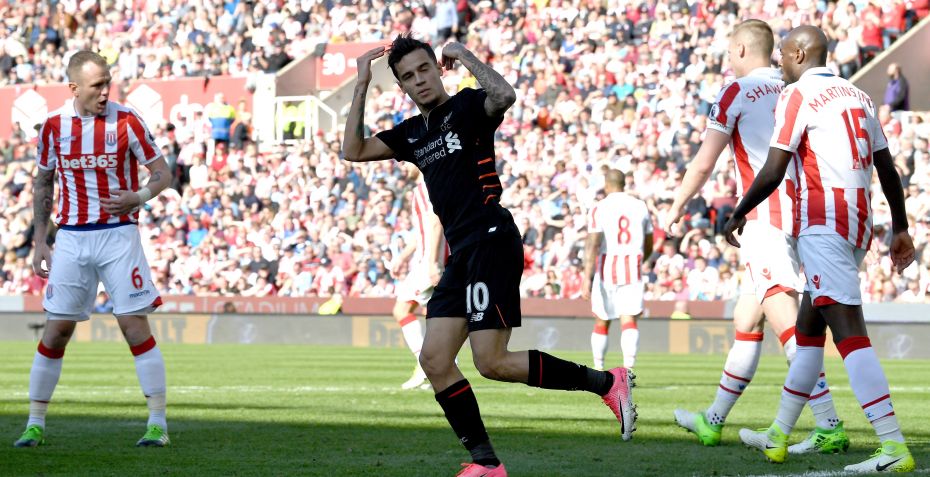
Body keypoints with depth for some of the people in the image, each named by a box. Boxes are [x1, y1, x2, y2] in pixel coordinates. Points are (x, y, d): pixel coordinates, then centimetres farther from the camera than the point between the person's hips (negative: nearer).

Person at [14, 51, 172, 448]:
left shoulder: (126, 121, -5)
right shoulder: (53, 126, 2)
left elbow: (162, 174, 0)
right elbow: (43, 184, 14)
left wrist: (139, 197, -20)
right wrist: (40, 241, 8)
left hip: (118, 234, -2)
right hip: (71, 238, 2)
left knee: (134, 324, -7)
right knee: (56, 330, 1)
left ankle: (158, 423, -4)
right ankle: (35, 424, 10)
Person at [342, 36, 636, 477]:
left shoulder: (466, 107, -2)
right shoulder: (411, 133, 20)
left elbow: (505, 96, -24)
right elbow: (354, 151, 16)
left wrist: (465, 56, -14)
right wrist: (362, 84, 14)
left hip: (491, 240, -8)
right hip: (462, 253, 8)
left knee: (492, 363, -16)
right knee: (434, 359, -1)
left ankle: (607, 383, -6)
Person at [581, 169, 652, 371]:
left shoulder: (599, 208, -4)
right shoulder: (640, 207, 9)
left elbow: (593, 245, -14)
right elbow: (649, 247, 18)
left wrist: (587, 278, -17)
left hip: (606, 269, -1)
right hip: (633, 269, 1)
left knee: (602, 322, 15)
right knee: (629, 321, -7)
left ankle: (598, 370, 25)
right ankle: (628, 367, -27)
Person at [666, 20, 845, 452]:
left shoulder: (738, 91, -3)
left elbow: (704, 162, -2)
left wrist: (676, 208, 12)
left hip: (767, 217, -8)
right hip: (801, 216, 8)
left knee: (786, 324, -14)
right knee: (746, 322, 17)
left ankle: (829, 427, -24)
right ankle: (713, 421, 26)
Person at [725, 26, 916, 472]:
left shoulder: (797, 95, -5)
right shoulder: (857, 95, 18)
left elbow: (772, 173, -11)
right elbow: (888, 170, 19)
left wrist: (738, 216, 3)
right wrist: (900, 228, 26)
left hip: (823, 221, -9)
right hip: (859, 222, 9)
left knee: (848, 330, -14)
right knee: (808, 329, 17)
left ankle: (894, 447, -23)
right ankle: (777, 437, 25)